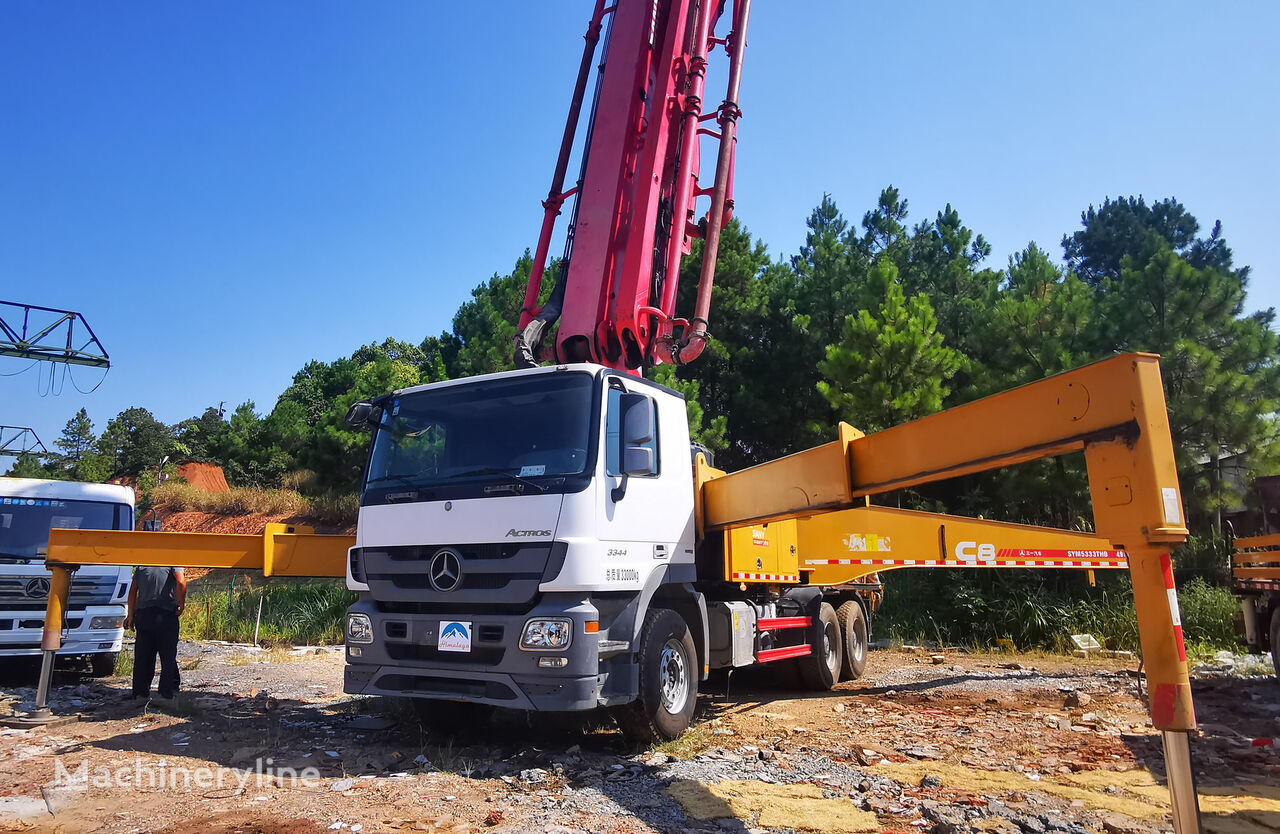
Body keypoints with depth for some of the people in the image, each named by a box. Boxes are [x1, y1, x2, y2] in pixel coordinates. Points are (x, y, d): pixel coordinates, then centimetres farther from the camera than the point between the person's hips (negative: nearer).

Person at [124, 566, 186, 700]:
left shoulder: (142, 565, 13)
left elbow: (133, 591, 11)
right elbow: (181, 582, -18)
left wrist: (131, 616, 14)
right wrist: (181, 605, -7)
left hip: (143, 614, 4)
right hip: (167, 614, -4)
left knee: (142, 655, 11)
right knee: (168, 656, 3)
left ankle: (140, 691, 14)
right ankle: (168, 690, 4)